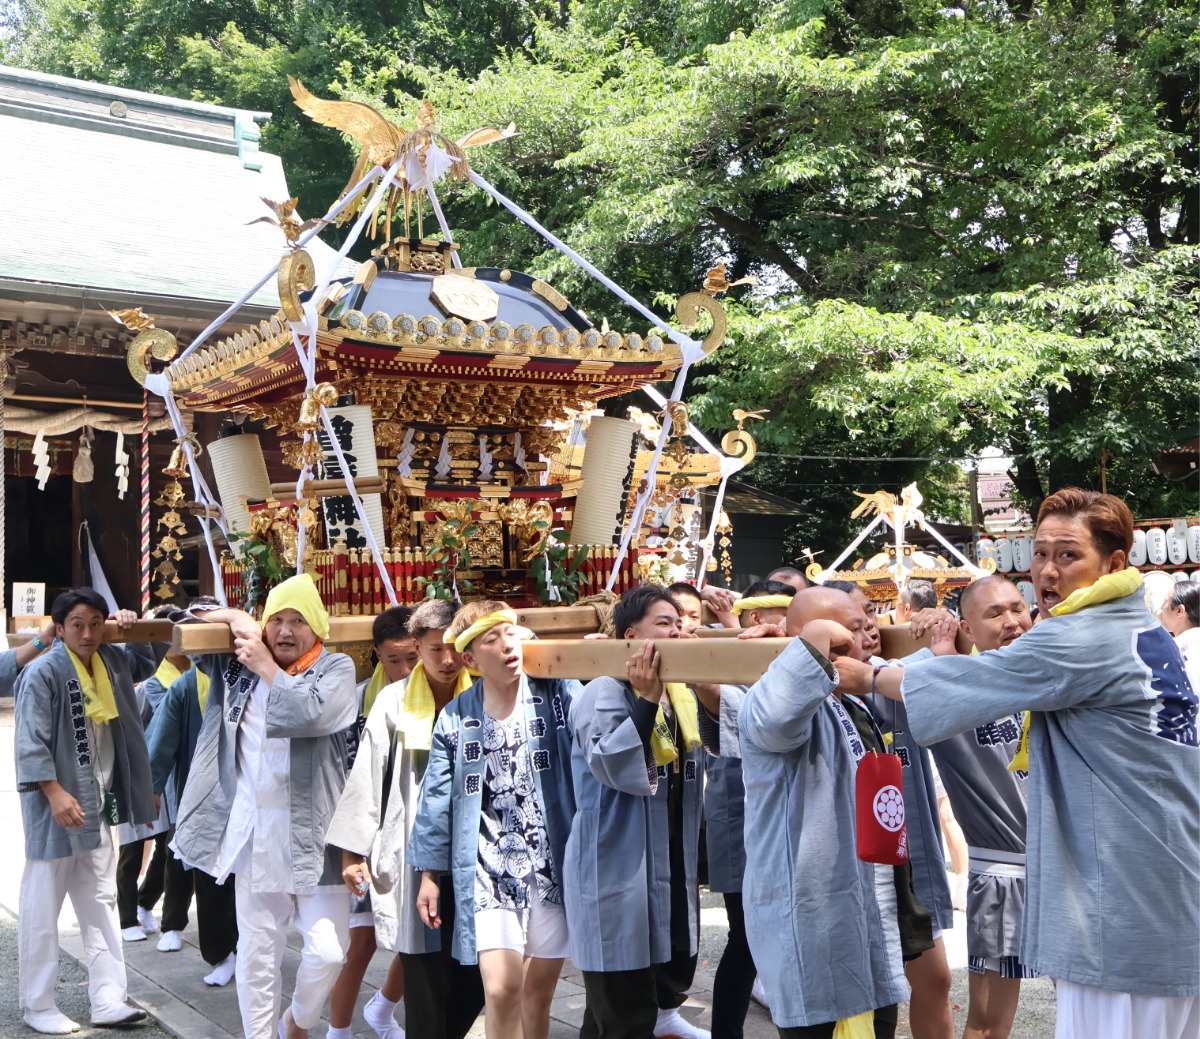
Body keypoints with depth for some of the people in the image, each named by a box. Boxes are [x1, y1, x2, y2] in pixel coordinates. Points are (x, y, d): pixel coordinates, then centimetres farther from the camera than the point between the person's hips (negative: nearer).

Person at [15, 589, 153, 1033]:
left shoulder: (112, 661, 7)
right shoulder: (42, 672, -13)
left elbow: (149, 659, 27)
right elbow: (31, 742, -17)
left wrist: (136, 627, 8)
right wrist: (55, 793, -24)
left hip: (98, 807, 7)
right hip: (56, 807, -7)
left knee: (101, 904, 10)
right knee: (42, 907, 2)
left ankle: (108, 1000, 16)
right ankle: (37, 1005, 14)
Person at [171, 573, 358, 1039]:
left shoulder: (336, 669, -2)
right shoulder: (236, 664, 9)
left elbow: (311, 712, -22)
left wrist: (265, 667, -11)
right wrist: (233, 616, 2)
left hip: (313, 834, -3)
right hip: (252, 833, 3)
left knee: (328, 950, -7)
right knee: (256, 952, 9)